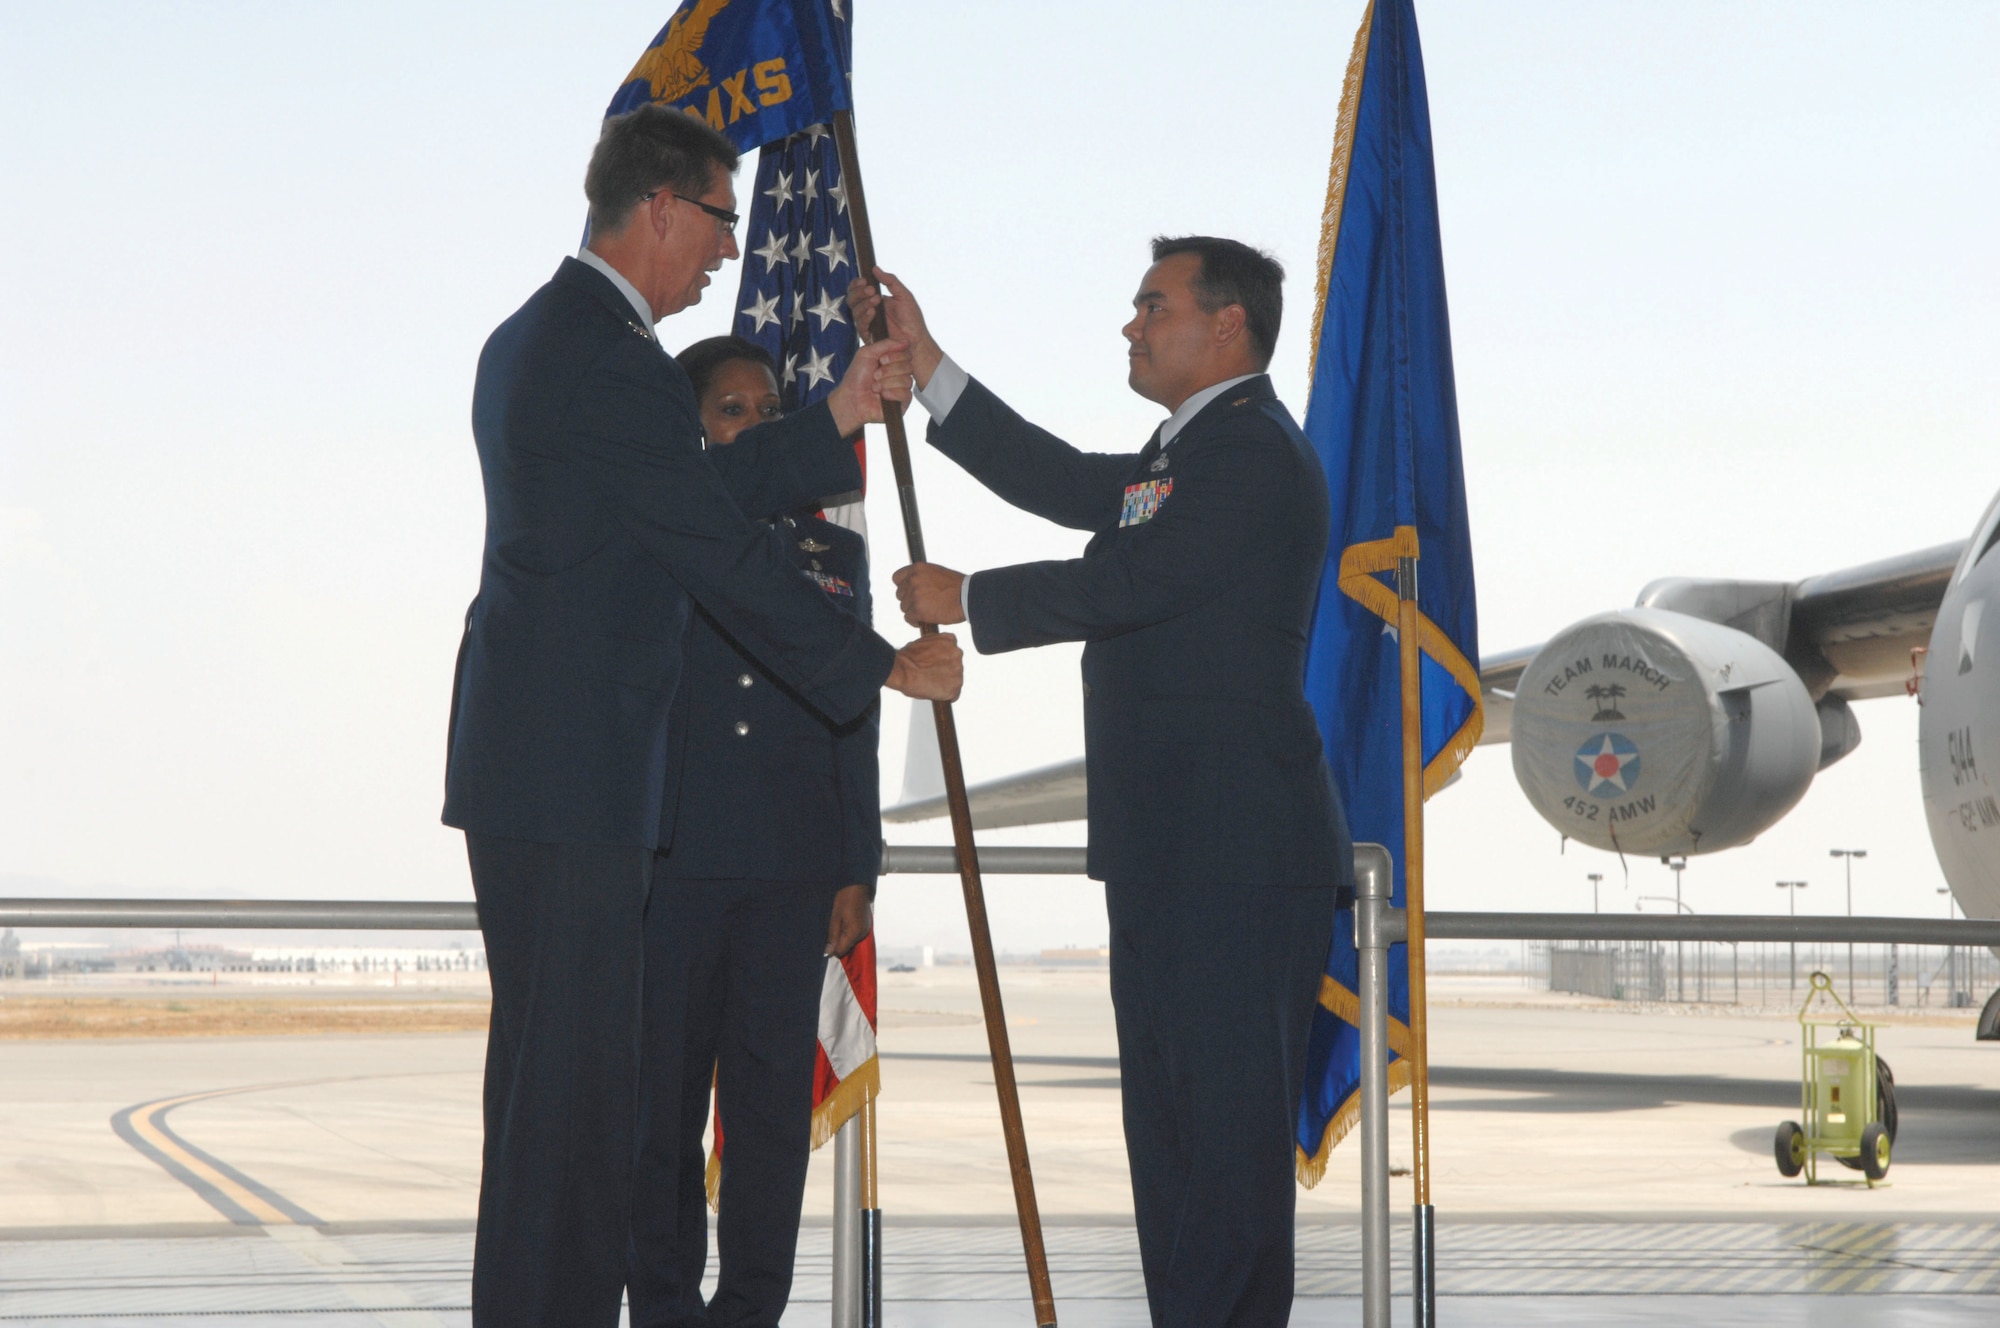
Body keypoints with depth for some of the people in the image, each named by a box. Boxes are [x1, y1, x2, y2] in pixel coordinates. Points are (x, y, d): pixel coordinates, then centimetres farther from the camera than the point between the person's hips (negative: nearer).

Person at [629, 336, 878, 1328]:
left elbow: (854, 724, 13)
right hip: (670, 862, -2)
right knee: (663, 1090, -1)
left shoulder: (830, 553, 14)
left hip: (792, 874, 2)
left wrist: (856, 870, 8)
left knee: (774, 1095, 1)